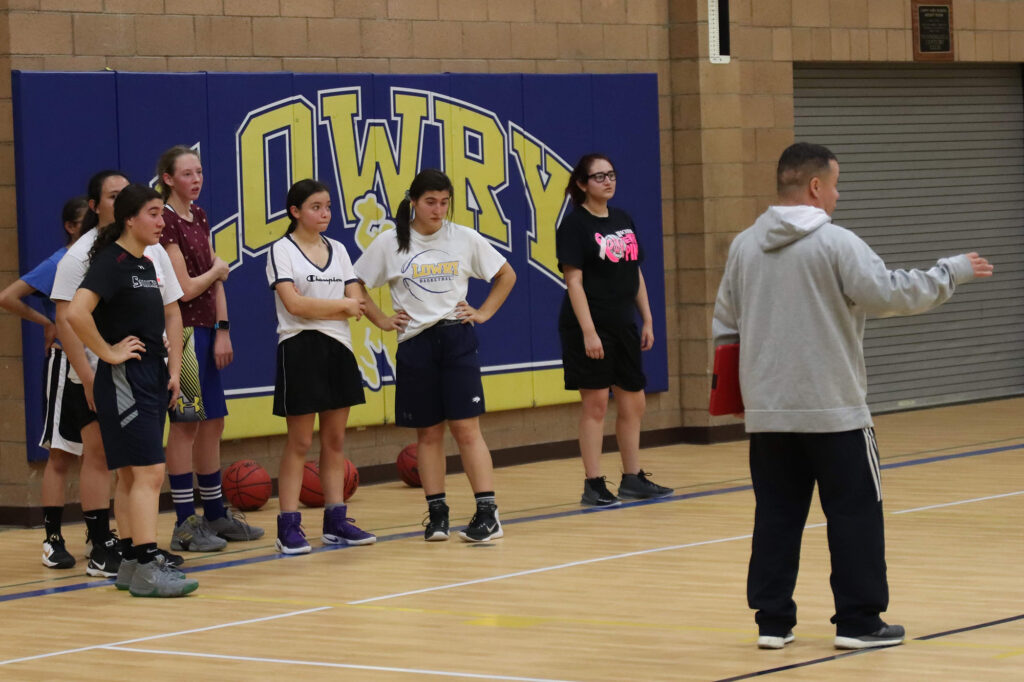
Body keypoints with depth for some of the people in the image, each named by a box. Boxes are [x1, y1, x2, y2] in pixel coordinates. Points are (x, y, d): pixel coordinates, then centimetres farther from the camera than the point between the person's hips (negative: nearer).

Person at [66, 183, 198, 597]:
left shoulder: (147, 264, 14)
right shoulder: (111, 262, -13)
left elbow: (170, 315, 24)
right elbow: (76, 313, -27)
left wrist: (173, 371, 14)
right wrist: (109, 353, -18)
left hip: (152, 378, 9)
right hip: (124, 380, -9)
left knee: (133, 477, 12)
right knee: (149, 473, -14)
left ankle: (130, 565, 16)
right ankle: (147, 566, -15)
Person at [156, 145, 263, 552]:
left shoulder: (199, 218, 13)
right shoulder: (165, 221, -13)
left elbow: (216, 281, 12)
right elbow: (185, 288, -16)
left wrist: (223, 331, 3)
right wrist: (216, 271, 2)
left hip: (206, 331, 9)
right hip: (181, 331, -9)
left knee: (212, 422, 14)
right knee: (186, 425, -6)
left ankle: (215, 515, 24)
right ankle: (185, 525, -2)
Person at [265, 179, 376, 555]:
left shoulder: (337, 250, 12)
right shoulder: (282, 250, -6)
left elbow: (356, 304, 4)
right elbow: (294, 303, -18)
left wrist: (316, 309, -12)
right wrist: (342, 305, -9)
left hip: (338, 348, 6)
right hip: (300, 348, -6)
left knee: (335, 440, 9)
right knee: (300, 442, -4)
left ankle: (336, 521, 15)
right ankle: (289, 526, 0)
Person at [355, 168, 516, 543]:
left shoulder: (465, 238, 1)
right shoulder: (389, 243, 0)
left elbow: (506, 275, 13)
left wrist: (484, 312, 4)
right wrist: (382, 320, 2)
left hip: (457, 339, -1)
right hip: (415, 343, 1)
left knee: (466, 426, -7)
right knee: (428, 431, 6)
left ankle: (487, 512, -9)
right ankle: (436, 513, 12)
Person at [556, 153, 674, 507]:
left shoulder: (623, 220, 12)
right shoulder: (574, 225, -8)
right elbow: (574, 282, -14)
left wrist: (647, 320, 11)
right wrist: (588, 332, -19)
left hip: (623, 327, 7)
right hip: (590, 328, -7)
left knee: (634, 404, 11)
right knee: (595, 404, -4)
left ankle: (633, 478, 22)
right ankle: (593, 485, 1)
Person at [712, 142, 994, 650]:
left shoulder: (744, 246, 6)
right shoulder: (835, 243, -12)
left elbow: (724, 323, 12)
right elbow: (892, 293, -16)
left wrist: (738, 382, 24)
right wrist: (952, 271, -3)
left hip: (767, 412, 5)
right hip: (832, 410, -5)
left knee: (777, 514, 10)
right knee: (855, 512, 4)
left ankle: (773, 621, 10)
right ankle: (858, 622, 5)